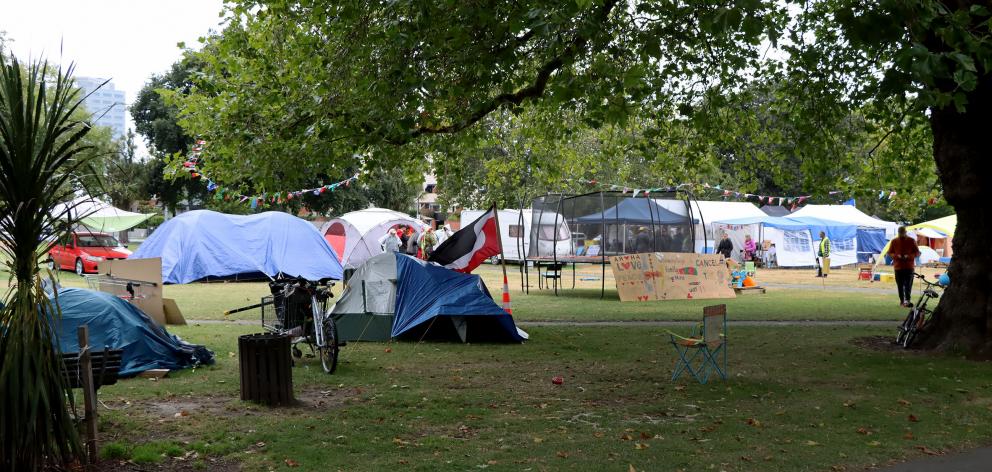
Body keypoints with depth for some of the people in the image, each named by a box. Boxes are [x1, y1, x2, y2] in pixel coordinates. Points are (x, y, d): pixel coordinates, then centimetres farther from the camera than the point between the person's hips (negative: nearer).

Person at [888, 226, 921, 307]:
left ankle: (907, 300, -19)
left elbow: (917, 253, 4)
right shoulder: (894, 241, 7)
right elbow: (890, 253, 10)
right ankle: (902, 300, 13)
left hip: (909, 266, -2)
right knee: (900, 285, 4)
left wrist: (909, 256, -14)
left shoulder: (911, 241, 3)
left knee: (908, 284, -11)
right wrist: (896, 256, -11)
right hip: (898, 267, 2)